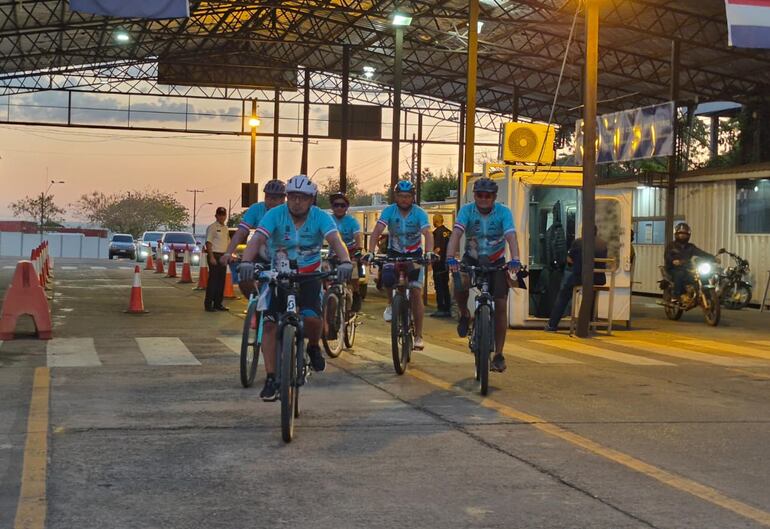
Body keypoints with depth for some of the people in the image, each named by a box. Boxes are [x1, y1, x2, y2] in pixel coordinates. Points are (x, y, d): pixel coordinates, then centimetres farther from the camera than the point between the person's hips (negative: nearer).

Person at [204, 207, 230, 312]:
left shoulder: (225, 228, 16)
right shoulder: (212, 227, -8)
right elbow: (208, 243, -13)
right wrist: (211, 257, -19)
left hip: (223, 256, 8)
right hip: (215, 255, -8)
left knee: (221, 281, 9)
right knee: (213, 280, -9)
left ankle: (218, 303, 15)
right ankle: (208, 304, -6)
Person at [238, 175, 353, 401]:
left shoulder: (320, 217, -13)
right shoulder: (275, 214, -14)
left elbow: (335, 240, -28)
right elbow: (257, 240, -27)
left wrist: (345, 262, -49)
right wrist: (246, 262, -47)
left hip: (309, 277, -1)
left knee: (312, 318, -24)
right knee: (270, 325, -10)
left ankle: (313, 348, 10)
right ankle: (270, 379, -2)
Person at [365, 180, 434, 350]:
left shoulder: (419, 213, -16)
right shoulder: (389, 211, -14)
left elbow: (427, 234, -30)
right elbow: (377, 231, -24)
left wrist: (429, 252, -49)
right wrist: (370, 252, -39)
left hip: (414, 255, -1)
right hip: (394, 253, 1)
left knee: (416, 293, -8)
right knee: (386, 277, -29)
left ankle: (418, 336, -1)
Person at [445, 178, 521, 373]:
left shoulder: (503, 212, -17)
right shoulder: (467, 210, -16)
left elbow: (511, 237, -30)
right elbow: (456, 234, -29)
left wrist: (515, 260, -48)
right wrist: (451, 258, -46)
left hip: (496, 262, 0)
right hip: (472, 259, 0)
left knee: (501, 305, -8)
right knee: (459, 286, -30)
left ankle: (498, 354, 2)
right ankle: (464, 315, 5)